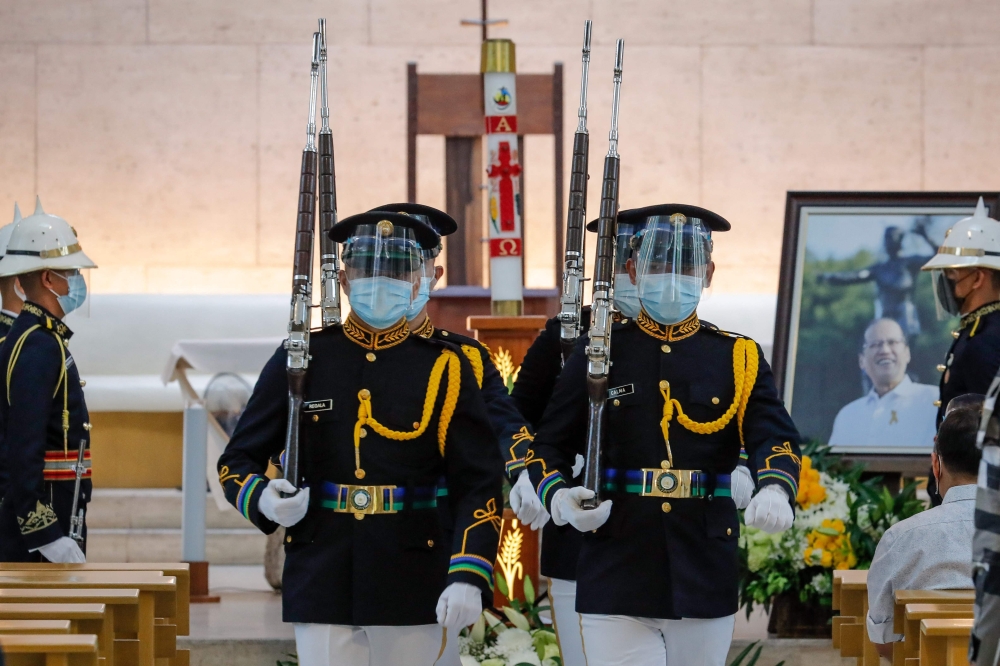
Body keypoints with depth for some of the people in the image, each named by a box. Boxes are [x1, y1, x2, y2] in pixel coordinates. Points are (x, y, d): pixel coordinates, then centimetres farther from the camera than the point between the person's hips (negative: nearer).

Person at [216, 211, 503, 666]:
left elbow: (480, 486, -1)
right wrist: (264, 502, -14)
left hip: (412, 592, 0)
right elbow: (238, 461, 9)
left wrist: (469, 577, -15)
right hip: (322, 586, 0)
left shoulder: (444, 369, 2)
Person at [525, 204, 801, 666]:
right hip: (616, 580, -2)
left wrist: (775, 491, -28)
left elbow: (774, 438, -5)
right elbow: (548, 445, 9)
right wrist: (558, 498, -13)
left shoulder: (740, 359, 7)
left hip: (705, 579, 2)